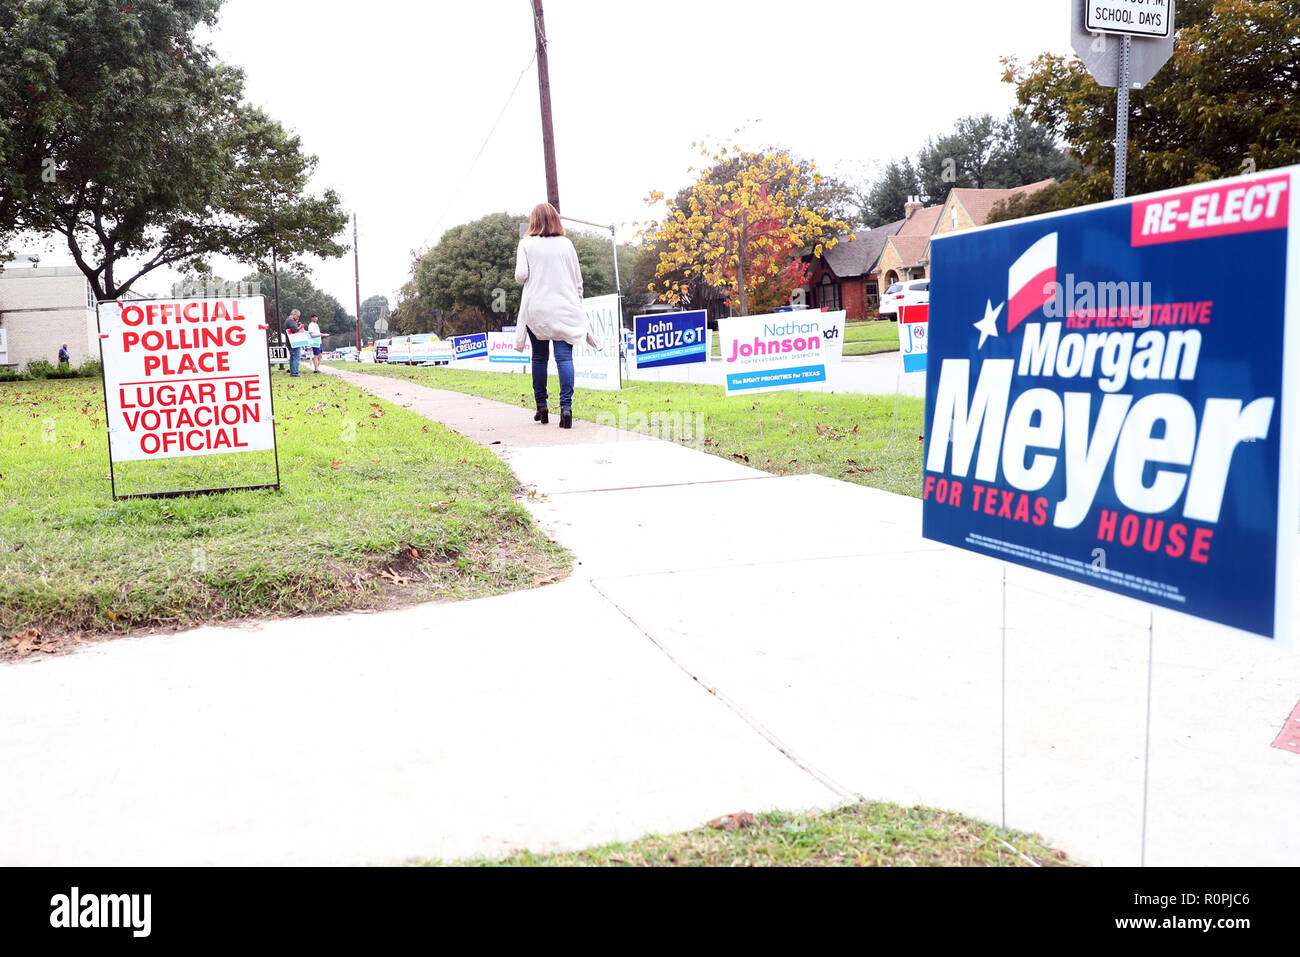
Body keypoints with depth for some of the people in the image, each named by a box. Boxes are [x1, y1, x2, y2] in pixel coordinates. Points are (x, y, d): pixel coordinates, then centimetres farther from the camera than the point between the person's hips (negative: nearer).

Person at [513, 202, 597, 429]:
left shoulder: (527, 244, 0)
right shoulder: (566, 244, 6)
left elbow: (520, 276, -6)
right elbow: (578, 279, 8)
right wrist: (577, 305, 19)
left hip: (536, 309, 0)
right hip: (564, 308, 0)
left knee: (539, 358, 10)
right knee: (564, 357, -5)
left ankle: (541, 407, 15)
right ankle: (566, 406, -17)